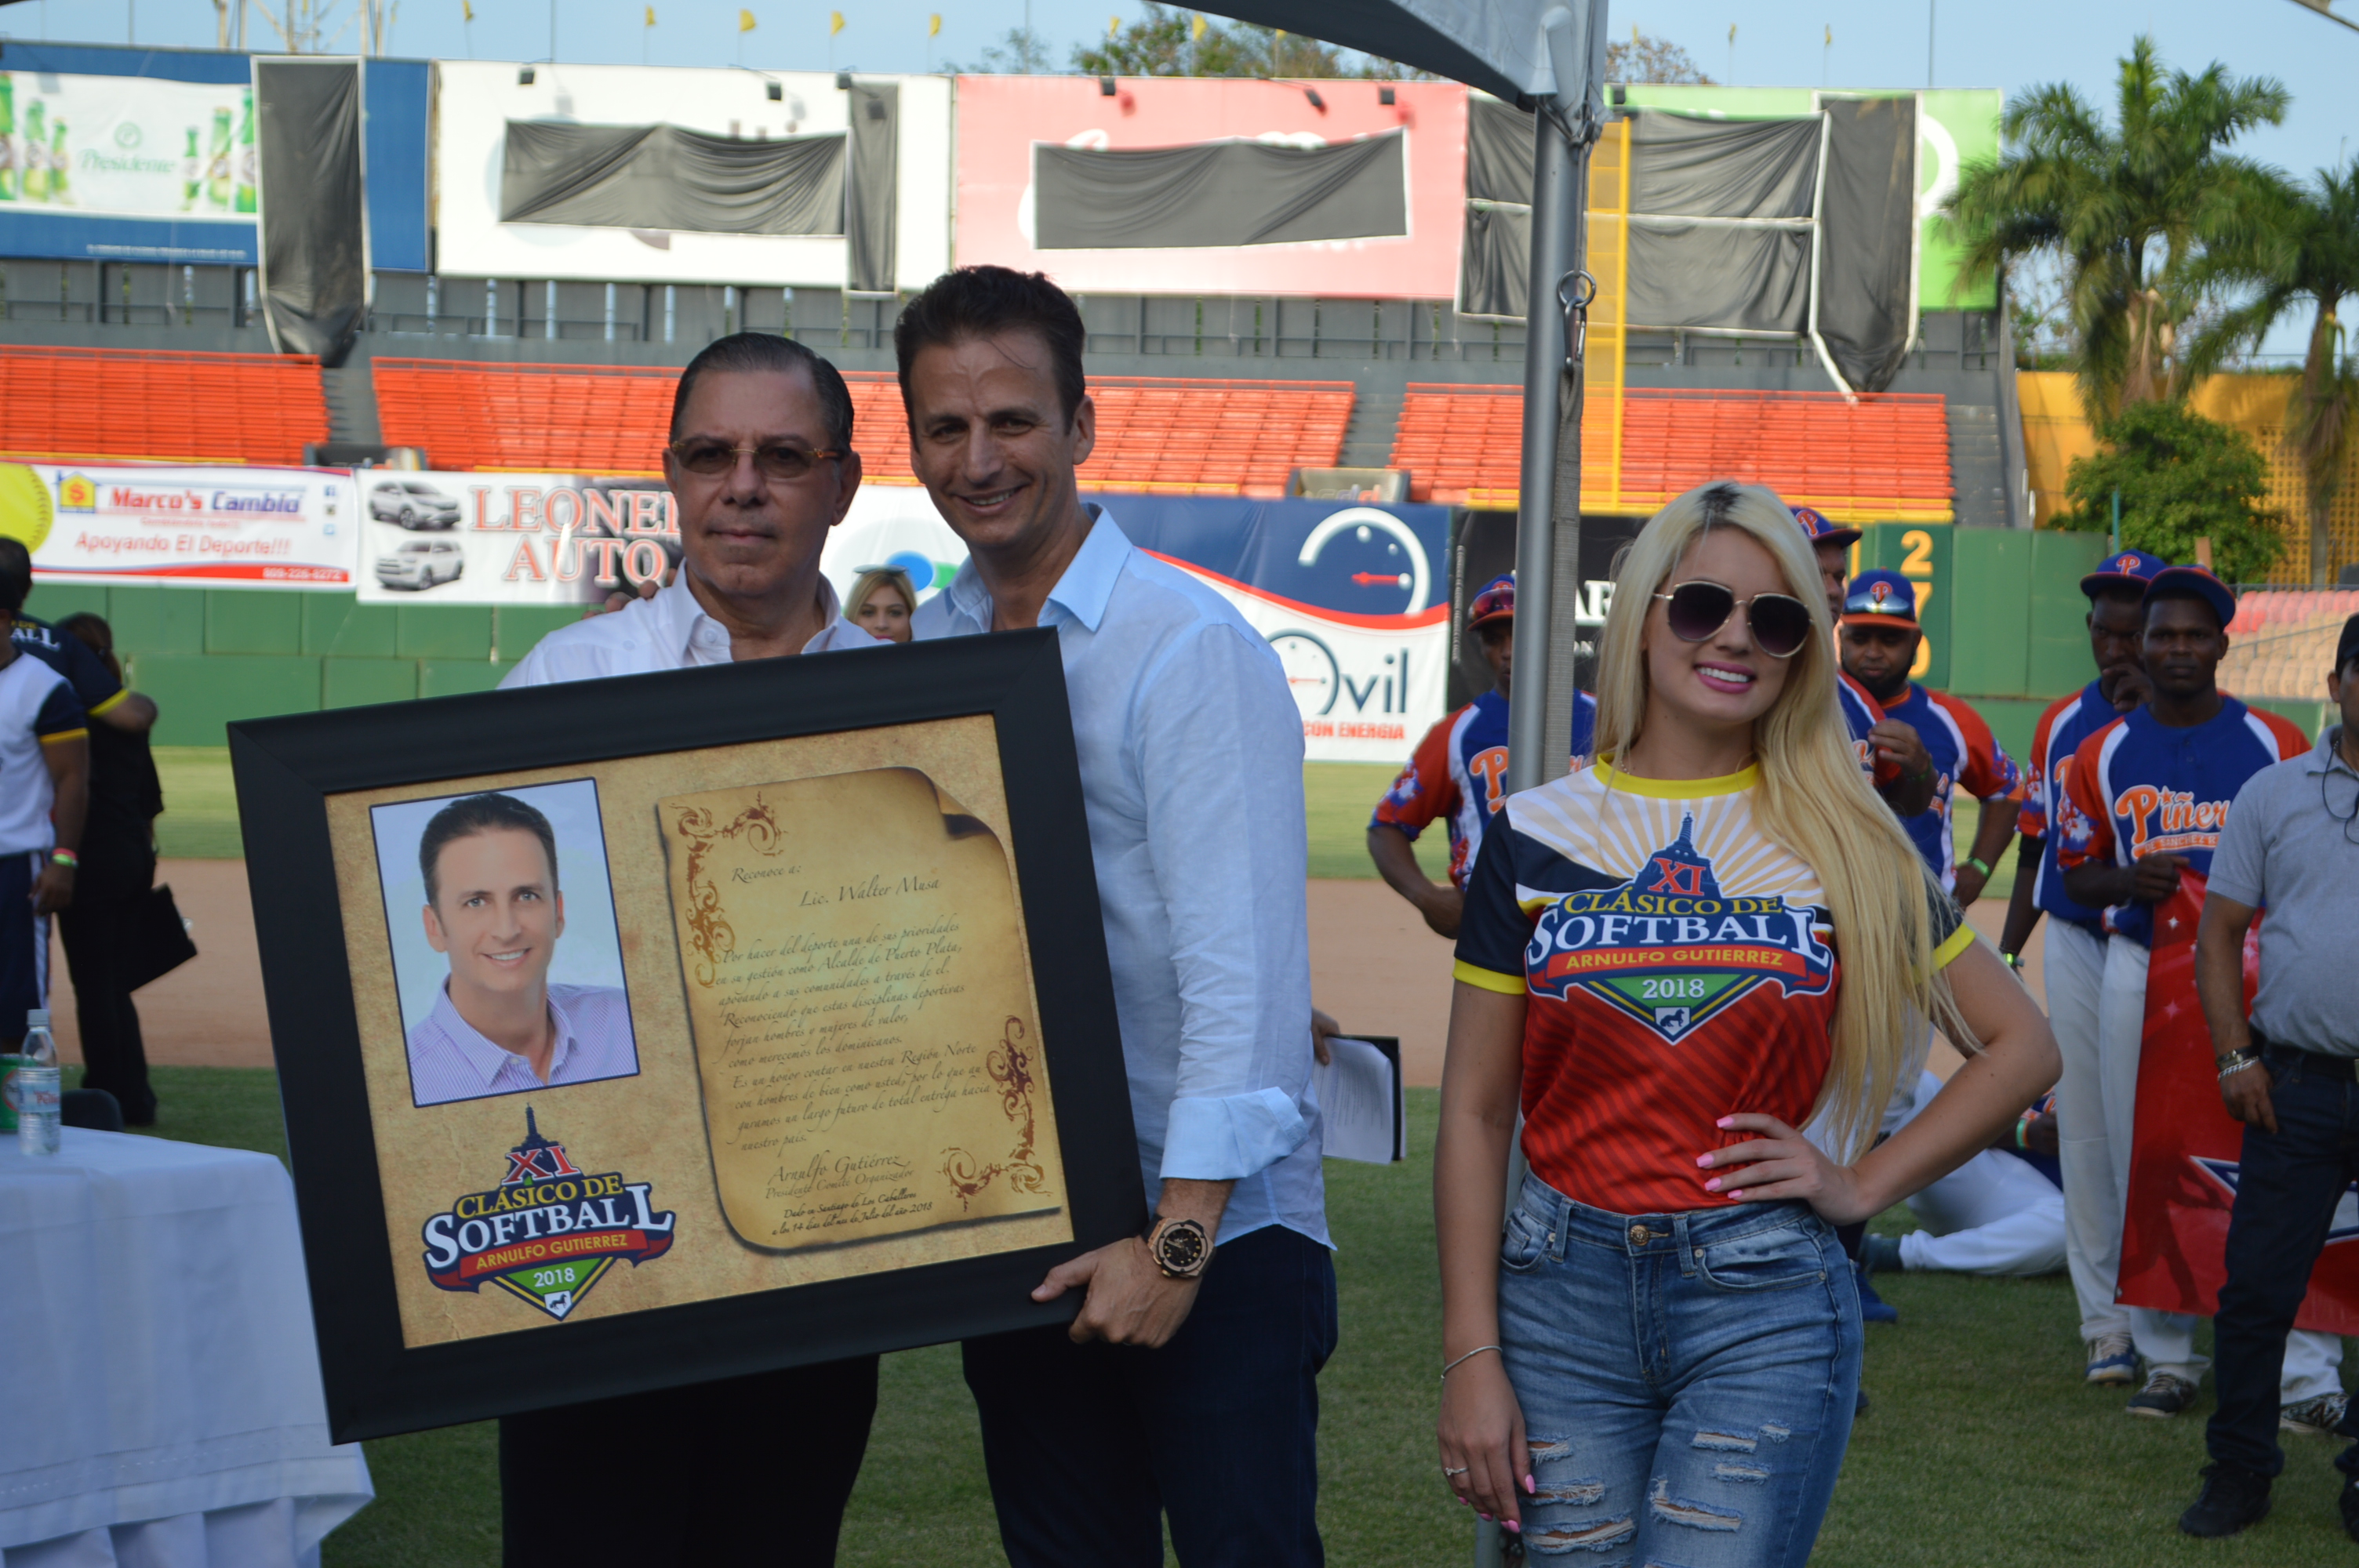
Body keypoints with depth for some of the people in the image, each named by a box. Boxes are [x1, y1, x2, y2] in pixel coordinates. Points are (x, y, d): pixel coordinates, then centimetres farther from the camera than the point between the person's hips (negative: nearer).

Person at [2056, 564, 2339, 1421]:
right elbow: (2076, 872, 11)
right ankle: (2167, 1362, 16)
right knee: (2144, 1167, 4)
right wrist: (2129, 881, -10)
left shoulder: (2277, 746, 4)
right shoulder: (2103, 754, 8)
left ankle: (2306, 1374, -7)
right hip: (2139, 971, 2)